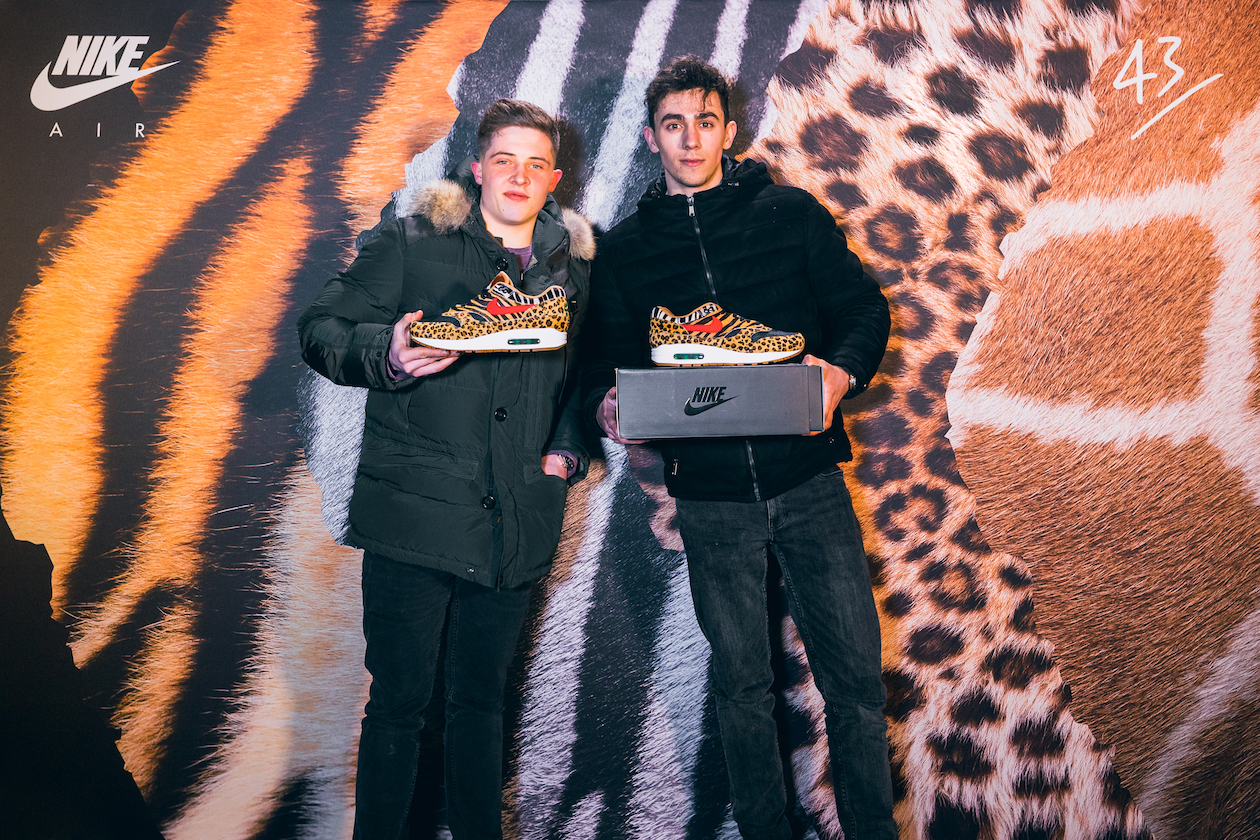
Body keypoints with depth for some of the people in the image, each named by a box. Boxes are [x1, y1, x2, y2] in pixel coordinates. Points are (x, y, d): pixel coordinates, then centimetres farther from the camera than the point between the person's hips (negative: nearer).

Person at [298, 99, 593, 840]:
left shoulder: (574, 267, 12)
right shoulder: (409, 244, 0)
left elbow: (585, 375, 21)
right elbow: (322, 330, -2)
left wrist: (569, 450, 4)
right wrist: (390, 355, -22)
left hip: (517, 522, 4)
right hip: (415, 514, -3)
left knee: (482, 699, 16)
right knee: (400, 700, 3)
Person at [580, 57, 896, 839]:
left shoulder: (790, 212, 5)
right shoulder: (624, 249, 9)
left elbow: (864, 306, 4)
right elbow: (606, 363, 9)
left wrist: (841, 371, -16)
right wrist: (611, 406, -14)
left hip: (809, 480, -1)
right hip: (710, 496, 1)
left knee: (855, 678, 2)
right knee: (742, 687, 13)